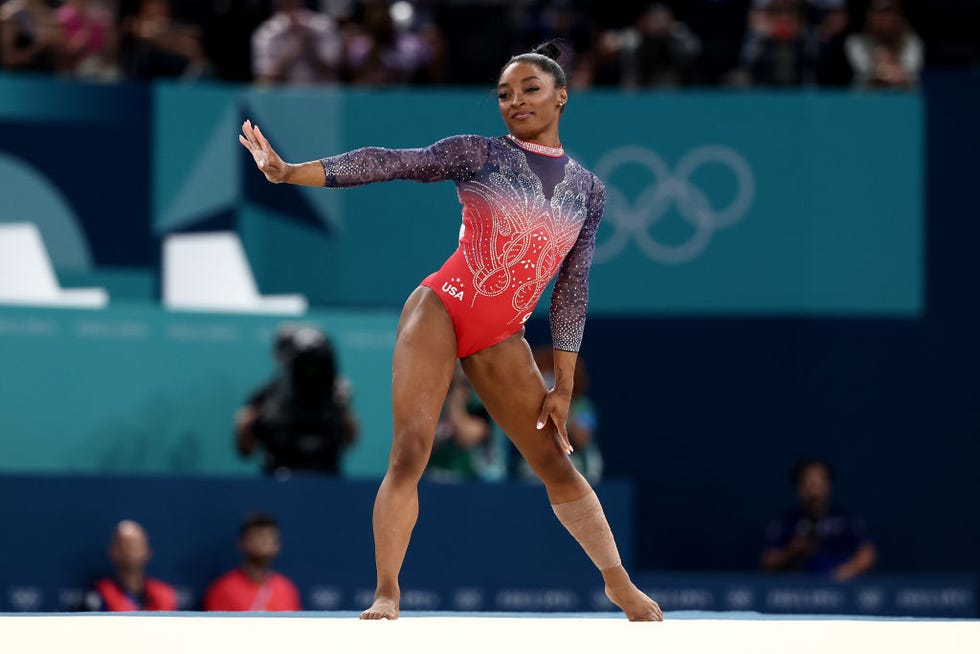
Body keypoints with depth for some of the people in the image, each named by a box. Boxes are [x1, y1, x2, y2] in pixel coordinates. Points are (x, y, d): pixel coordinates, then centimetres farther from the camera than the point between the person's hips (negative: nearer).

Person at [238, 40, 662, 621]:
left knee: (557, 463, 6)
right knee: (409, 454, -16)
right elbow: (387, 164, -11)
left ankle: (621, 584, 20)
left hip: (501, 339, 3)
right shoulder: (479, 155, -2)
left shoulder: (588, 190, 8)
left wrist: (563, 386, 5)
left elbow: (572, 289, 8)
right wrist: (289, 172, -21)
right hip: (441, 310, -3)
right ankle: (387, 594, -11)